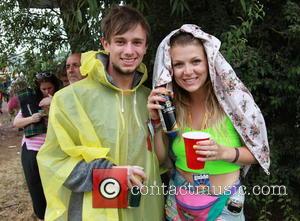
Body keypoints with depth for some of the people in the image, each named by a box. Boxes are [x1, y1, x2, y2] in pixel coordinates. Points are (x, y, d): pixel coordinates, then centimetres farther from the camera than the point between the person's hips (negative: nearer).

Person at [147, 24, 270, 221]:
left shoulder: (234, 99, -16)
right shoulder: (170, 104, -10)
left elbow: (256, 152, -6)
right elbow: (162, 160, -5)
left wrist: (224, 153, -25)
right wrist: (157, 121, -19)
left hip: (224, 203, -2)